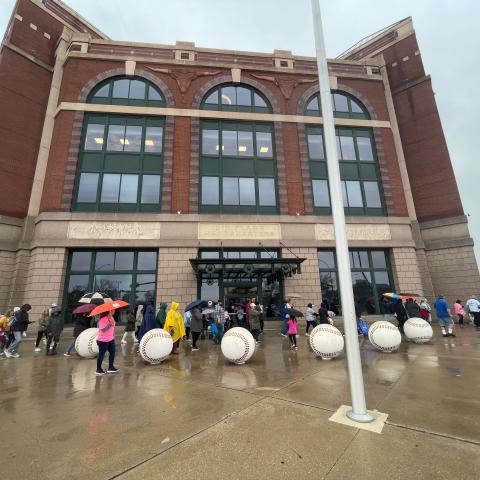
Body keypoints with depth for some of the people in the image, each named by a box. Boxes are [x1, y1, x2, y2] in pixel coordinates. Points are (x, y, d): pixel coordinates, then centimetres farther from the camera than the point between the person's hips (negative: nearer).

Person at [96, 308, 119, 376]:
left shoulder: (111, 318, 4)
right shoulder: (103, 319, -22)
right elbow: (103, 330, -28)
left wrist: (113, 336, 18)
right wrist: (110, 324, -37)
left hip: (111, 339, 8)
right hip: (103, 340, -8)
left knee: (112, 352, 12)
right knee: (101, 354, 6)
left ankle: (111, 367, 25)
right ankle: (98, 370, 22)